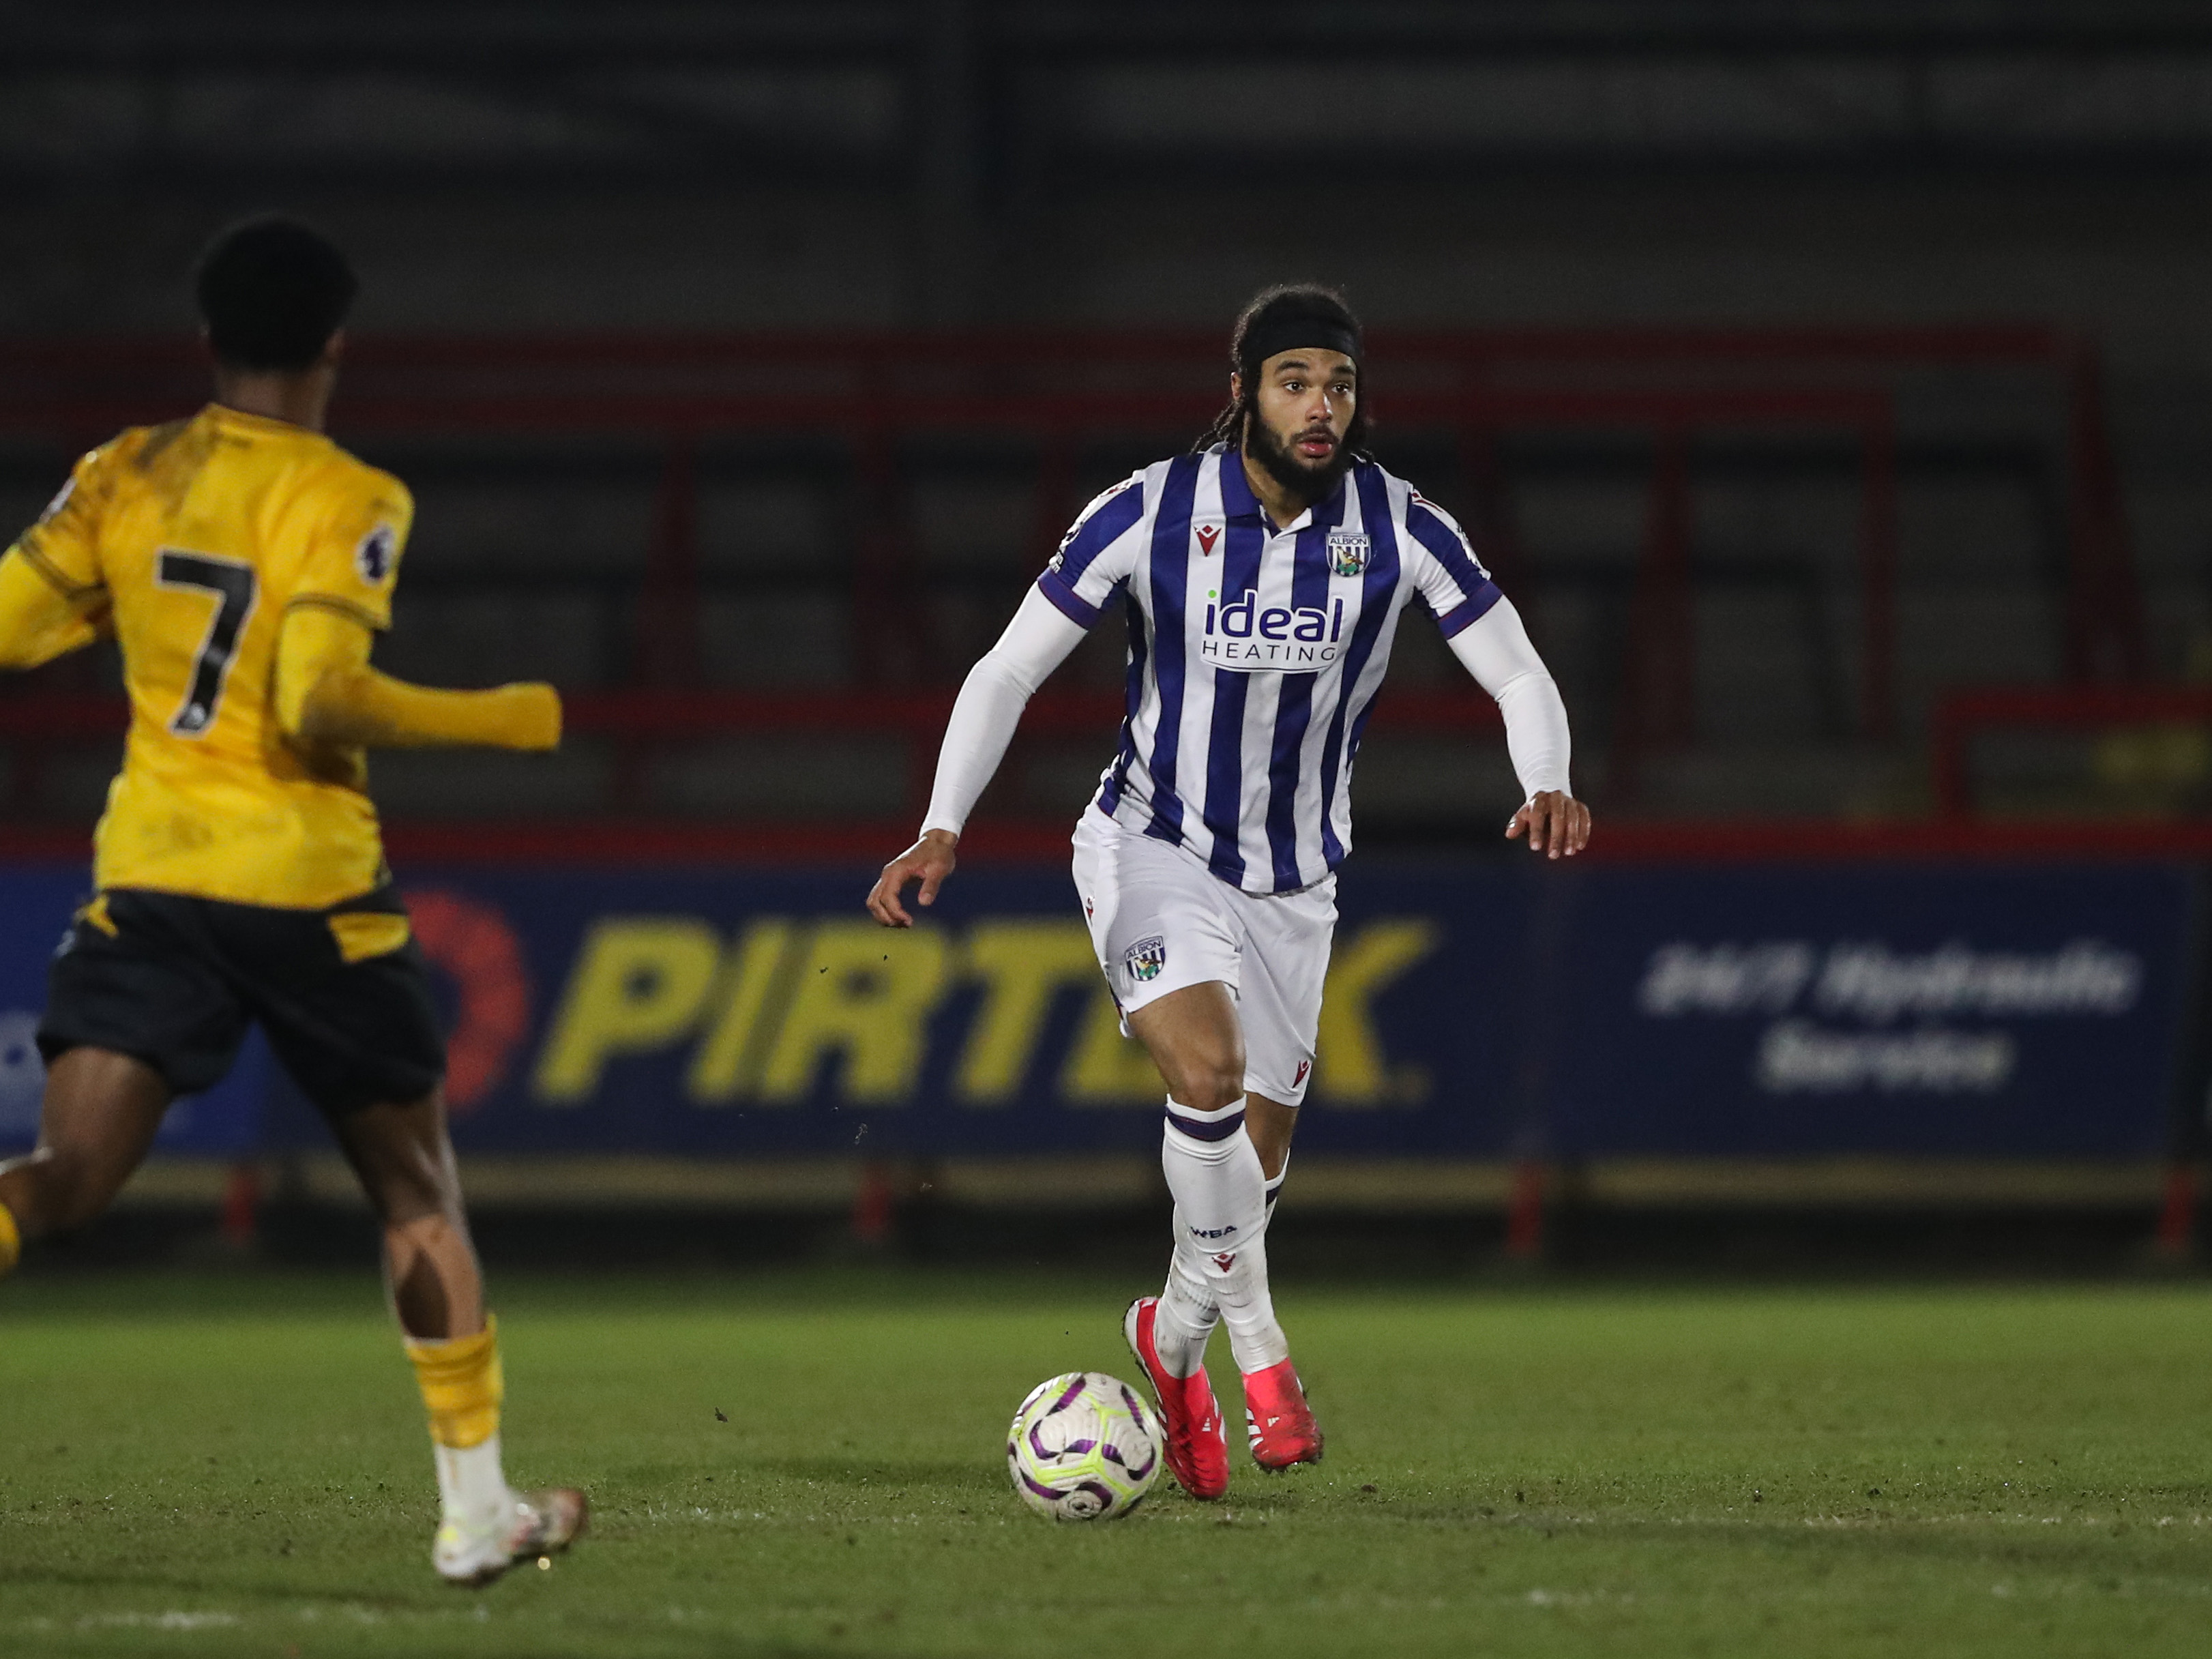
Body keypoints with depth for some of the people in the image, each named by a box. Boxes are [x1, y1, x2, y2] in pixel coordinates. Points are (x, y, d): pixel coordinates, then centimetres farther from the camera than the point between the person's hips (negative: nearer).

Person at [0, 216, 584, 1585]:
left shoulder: (126, 477, 5)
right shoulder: (347, 501, -9)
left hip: (148, 874, 3)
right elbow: (320, 700, -21)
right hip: (306, 887, -3)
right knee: (418, 1188, 14)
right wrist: (505, 720, -9)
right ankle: (479, 1506, 17)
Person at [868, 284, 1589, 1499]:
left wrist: (1548, 788, -28)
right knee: (1207, 1067, -29)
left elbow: (1519, 677, -6)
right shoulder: (1149, 513, -16)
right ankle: (1257, 1348, -16)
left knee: (1254, 1156, 7)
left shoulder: (1401, 532, -11)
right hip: (1152, 847, -3)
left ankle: (1173, 1335, 36)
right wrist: (940, 831, -22)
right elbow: (1008, 671, -10)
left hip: (1293, 880, 3)